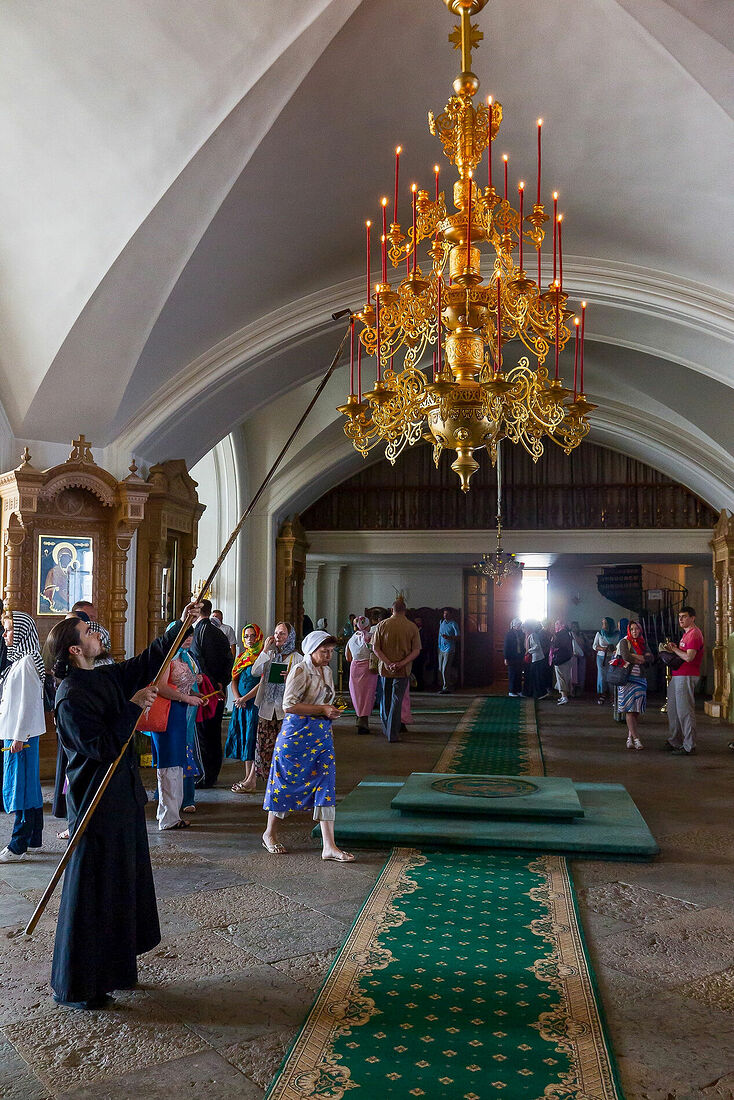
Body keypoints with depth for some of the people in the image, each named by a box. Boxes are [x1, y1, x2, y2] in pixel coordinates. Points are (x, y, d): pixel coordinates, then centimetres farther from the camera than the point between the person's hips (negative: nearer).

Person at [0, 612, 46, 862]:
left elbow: (28, 701, -19)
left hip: (22, 733, -10)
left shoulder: (27, 662, -16)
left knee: (21, 785, -6)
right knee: (29, 784, 14)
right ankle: (33, 838, 23)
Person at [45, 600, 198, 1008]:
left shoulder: (107, 677, 5)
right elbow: (102, 747, -25)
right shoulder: (72, 696, -20)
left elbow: (148, 662, 18)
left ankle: (113, 969, 33)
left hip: (123, 799, 9)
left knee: (123, 886, 18)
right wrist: (134, 707, -22)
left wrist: (179, 626, 14)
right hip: (97, 805, -9)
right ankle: (75, 986, 17)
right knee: (92, 894, 2)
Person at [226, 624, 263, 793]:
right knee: (243, 739, 9)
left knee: (252, 739, -7)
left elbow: (262, 683, -15)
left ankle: (251, 781, -5)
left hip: (255, 703, -7)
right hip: (241, 704, 7)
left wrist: (244, 699, -13)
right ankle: (247, 776, 16)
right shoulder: (241, 657, 15)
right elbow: (234, 680, 14)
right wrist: (237, 697, -4)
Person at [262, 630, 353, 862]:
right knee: (287, 782, 6)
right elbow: (289, 705, -20)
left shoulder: (326, 671, 13)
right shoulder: (300, 670, -12)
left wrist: (331, 712, 9)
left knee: (326, 784, -1)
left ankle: (329, 846, -2)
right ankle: (270, 833, 27)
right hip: (297, 733, -7)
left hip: (321, 734, 7)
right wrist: (322, 709, -21)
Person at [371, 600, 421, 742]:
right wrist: (402, 663, -15)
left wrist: (388, 663, -13)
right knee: (397, 701, 4)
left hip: (385, 668, 1)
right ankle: (393, 734, 2)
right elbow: (416, 650, -9)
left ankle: (386, 729, 31)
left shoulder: (381, 625, -4)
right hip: (403, 671, -1)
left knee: (385, 700, 18)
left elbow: (376, 648, -8)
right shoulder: (412, 627, -4)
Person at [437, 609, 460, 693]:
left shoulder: (453, 624, -8)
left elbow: (458, 636, -14)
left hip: (449, 649, -7)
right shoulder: (441, 622, 13)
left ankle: (446, 688, -5)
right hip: (441, 648, 7)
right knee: (440, 669, 11)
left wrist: (449, 637, -28)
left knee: (445, 670, -10)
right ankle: (443, 685, 25)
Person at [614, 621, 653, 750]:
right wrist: (642, 659, -3)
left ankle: (630, 738, 8)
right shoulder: (624, 642, -1)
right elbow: (626, 657, -17)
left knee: (636, 710, 3)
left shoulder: (643, 643, 14)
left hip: (640, 679, 5)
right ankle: (636, 738, -9)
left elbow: (650, 657, 1)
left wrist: (635, 657, -11)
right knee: (629, 710, -8)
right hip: (628, 679, -5)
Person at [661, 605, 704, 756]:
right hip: (677, 675, 11)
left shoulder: (694, 634, -14)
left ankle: (689, 746, -2)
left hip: (686, 676, -11)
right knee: (673, 710, 15)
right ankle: (674, 742, 24)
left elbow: (689, 657, -22)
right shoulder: (687, 633, 20)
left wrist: (674, 649, -9)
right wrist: (672, 649, 7)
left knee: (685, 711, -7)